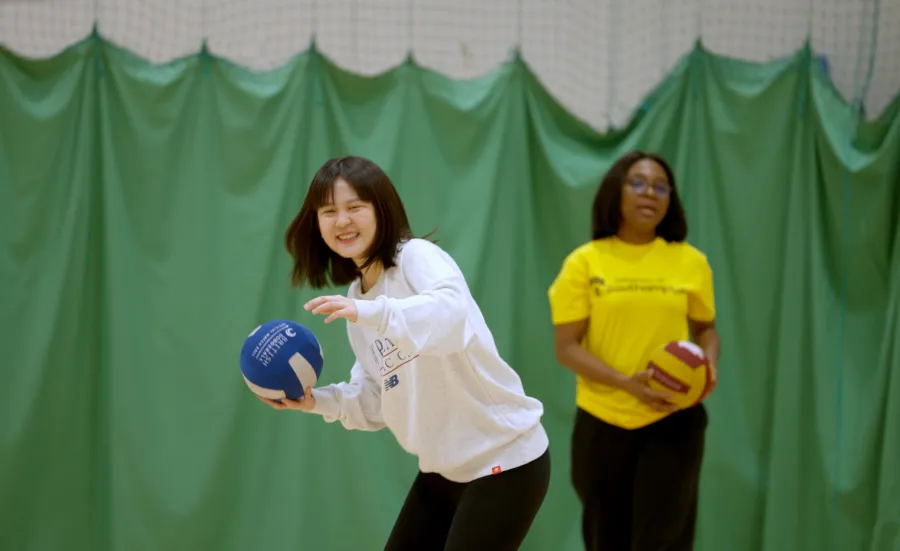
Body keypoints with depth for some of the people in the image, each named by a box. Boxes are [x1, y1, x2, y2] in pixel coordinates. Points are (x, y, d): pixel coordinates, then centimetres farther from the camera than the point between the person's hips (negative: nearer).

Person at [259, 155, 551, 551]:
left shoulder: (418, 256, -15)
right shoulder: (356, 296, 10)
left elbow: (452, 314, -37)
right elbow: (379, 401, 12)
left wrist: (370, 312, -50)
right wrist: (318, 401, -4)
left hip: (505, 462, -9)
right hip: (444, 470, 9)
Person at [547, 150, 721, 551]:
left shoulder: (690, 262, 2)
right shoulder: (585, 263, -3)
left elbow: (705, 328, 15)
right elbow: (566, 347, -6)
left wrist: (708, 362, -9)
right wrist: (626, 383, -20)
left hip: (672, 419, 0)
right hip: (602, 421, 0)